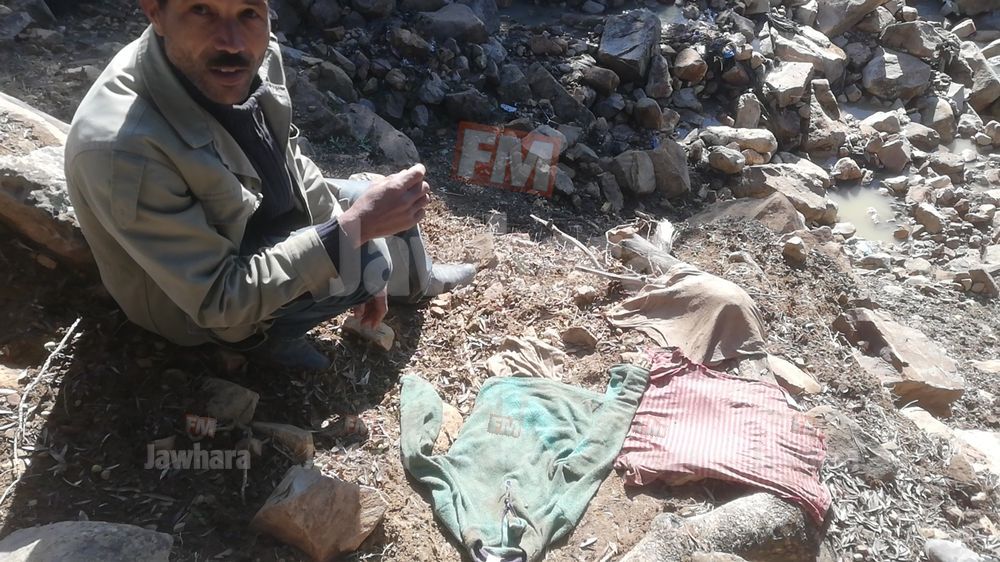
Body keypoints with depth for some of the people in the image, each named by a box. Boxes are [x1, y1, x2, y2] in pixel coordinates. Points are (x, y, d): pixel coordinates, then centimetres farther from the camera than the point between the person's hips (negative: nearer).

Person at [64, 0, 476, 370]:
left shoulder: (257, 59, -19)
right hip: (200, 306, -6)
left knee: (389, 199, 8)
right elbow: (219, 300, -32)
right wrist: (354, 228, -35)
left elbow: (291, 166, -1)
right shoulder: (121, 147, -39)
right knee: (373, 261, -18)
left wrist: (353, 233, -4)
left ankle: (417, 282, 38)